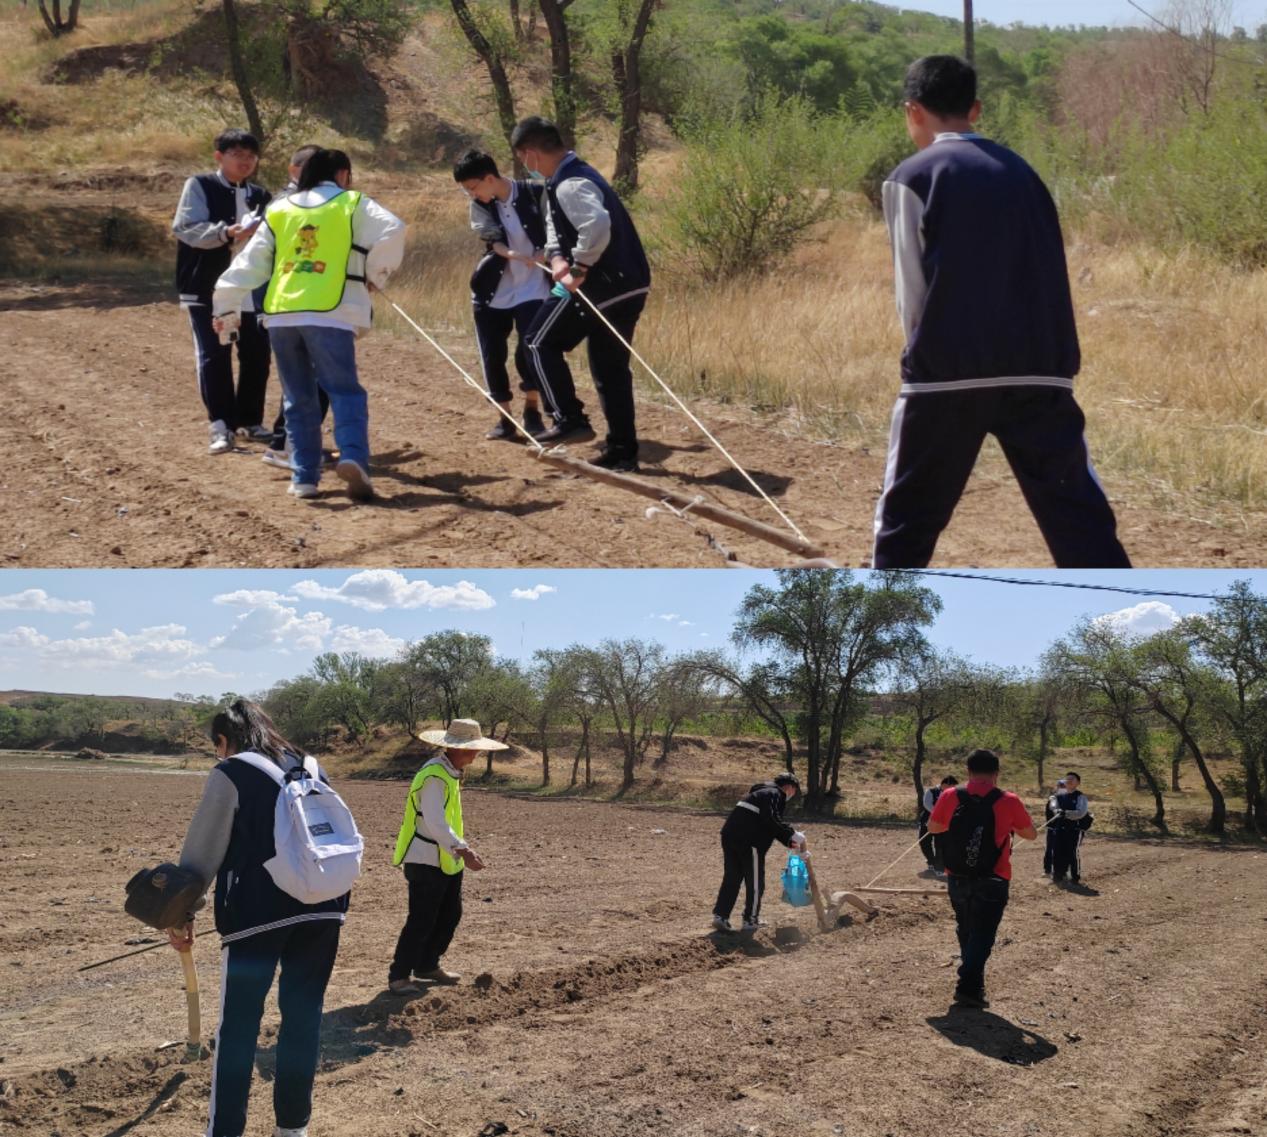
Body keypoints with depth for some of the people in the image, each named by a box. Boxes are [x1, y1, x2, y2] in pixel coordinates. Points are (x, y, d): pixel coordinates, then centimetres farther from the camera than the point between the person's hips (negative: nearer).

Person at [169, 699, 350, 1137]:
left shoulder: (231, 774, -1)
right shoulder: (311, 769, 16)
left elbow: (203, 850, -3)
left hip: (257, 911, -5)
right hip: (322, 908, 5)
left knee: (238, 1026, 3)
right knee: (303, 1016, 13)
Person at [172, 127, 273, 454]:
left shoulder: (259, 196, 15)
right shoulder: (199, 187, -1)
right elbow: (185, 228, -12)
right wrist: (227, 233, -25)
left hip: (251, 290, 5)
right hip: (208, 288, -5)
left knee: (256, 354, 5)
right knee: (214, 356, -5)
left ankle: (249, 419, 21)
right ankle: (221, 425, -1)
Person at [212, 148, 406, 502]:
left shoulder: (279, 211, 19)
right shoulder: (353, 205, 8)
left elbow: (250, 262, 16)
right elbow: (392, 231, -9)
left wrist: (226, 303, 19)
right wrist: (376, 275, 3)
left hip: (281, 314, 4)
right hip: (329, 314, -4)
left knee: (299, 399, 12)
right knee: (345, 391, -1)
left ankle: (303, 476, 8)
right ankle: (352, 457, -24)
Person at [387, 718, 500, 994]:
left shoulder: (451, 773, 11)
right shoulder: (434, 776, -21)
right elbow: (435, 824, -30)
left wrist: (462, 848, 10)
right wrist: (462, 850, -36)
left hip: (447, 860, 10)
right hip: (426, 861, -10)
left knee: (450, 915, 15)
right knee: (421, 921, -8)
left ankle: (427, 966, 29)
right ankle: (399, 976, 2)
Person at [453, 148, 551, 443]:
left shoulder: (535, 195, -9)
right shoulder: (479, 206, 1)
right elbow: (493, 239, -14)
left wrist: (547, 253, -24)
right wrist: (513, 254, -34)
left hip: (531, 288, -4)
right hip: (493, 291, 4)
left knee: (530, 350, -13)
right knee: (492, 356, 2)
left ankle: (532, 412, 8)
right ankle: (505, 419, 16)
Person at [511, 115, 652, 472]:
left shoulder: (569, 185, -16)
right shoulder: (575, 175, 17)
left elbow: (597, 225, -33)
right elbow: (555, 226, 23)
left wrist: (580, 268, -21)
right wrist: (557, 257, 3)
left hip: (602, 287, -10)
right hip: (628, 286, 10)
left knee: (541, 343, 5)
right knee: (610, 368, 13)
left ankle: (570, 420, 3)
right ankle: (622, 452, 14)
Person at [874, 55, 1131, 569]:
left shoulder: (912, 177, 1)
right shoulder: (1019, 170, 15)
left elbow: (913, 290, 0)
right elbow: (1048, 272, 15)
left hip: (947, 373, -3)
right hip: (1038, 372, 4)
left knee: (907, 516, 10)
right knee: (1078, 516, 4)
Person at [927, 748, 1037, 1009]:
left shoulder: (951, 797, -4)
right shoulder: (1008, 802, -10)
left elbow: (932, 827, 11)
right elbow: (1031, 834, 4)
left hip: (957, 879, 3)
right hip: (991, 882, -3)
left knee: (966, 932, 20)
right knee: (982, 935, 1)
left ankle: (973, 984, 30)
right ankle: (968, 987, -12)